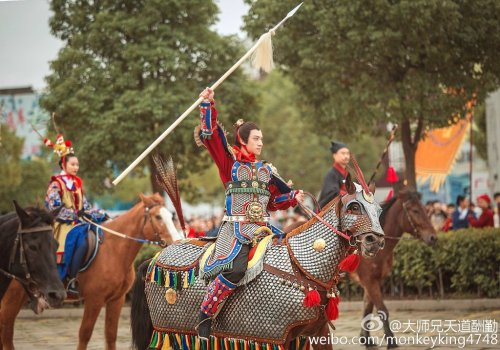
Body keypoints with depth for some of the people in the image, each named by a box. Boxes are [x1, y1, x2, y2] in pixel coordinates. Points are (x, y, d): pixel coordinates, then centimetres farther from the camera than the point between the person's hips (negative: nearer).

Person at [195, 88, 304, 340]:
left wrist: (294, 197, 5)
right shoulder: (230, 162, 7)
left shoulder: (266, 170, 20)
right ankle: (205, 316, -20)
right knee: (235, 268, -32)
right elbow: (211, 136, -4)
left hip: (263, 228, 6)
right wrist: (208, 106, -13)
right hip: (235, 227, -6)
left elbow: (275, 200, 24)